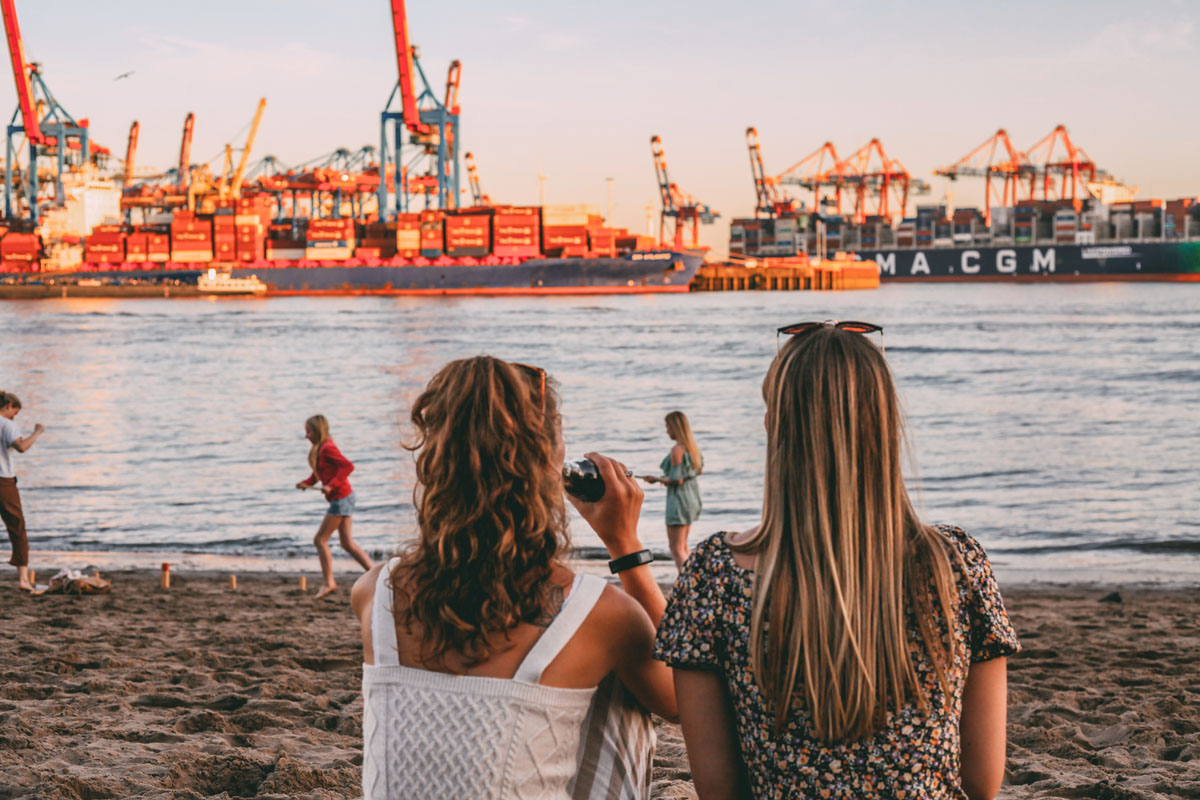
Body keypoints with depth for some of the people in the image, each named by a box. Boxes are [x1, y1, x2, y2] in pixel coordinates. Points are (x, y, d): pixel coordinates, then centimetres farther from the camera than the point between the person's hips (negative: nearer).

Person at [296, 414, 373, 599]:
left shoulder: (327, 448, -17)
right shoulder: (319, 448, 12)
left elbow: (348, 466, -24)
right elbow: (319, 473, 19)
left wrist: (331, 486, -25)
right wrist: (307, 483, 1)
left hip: (341, 498, -10)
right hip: (341, 498, 10)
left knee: (320, 540, -3)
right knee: (347, 543, 11)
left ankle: (329, 583, 2)